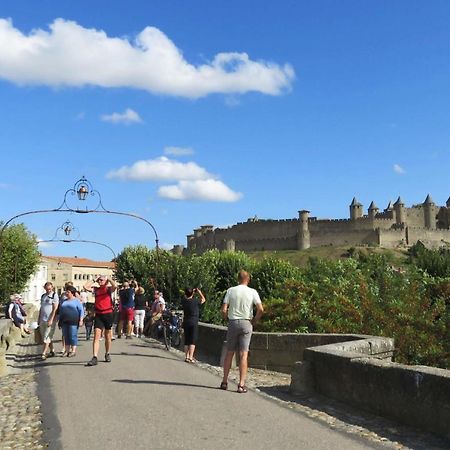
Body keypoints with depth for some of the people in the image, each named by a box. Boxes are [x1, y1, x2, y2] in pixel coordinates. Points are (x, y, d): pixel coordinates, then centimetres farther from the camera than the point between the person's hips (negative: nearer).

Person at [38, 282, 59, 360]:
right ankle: (52, 351, 21)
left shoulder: (54, 296, -6)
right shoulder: (43, 296, 14)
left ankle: (44, 354, -8)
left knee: (47, 337, -8)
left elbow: (55, 309, -12)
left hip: (50, 320, -7)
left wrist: (51, 320, -18)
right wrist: (39, 319, 16)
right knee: (46, 337, 11)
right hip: (42, 320, 7)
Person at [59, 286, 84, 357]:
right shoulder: (64, 301, 18)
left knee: (73, 336, -6)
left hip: (73, 322, -6)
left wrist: (81, 320, -11)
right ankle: (67, 350, 12)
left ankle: (73, 350, 0)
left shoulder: (77, 300, 1)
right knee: (66, 336, 6)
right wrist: (60, 321, 19)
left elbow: (81, 310, -3)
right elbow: (60, 311, 23)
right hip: (64, 322, 6)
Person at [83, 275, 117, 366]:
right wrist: (94, 281, 3)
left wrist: (108, 279, -8)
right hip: (98, 315, 1)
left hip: (108, 314, -1)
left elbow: (114, 286, -22)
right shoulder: (96, 289, 7)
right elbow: (86, 286, -5)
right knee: (96, 336, -10)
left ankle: (107, 354, 31)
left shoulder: (109, 289, 0)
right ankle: (95, 358, -14)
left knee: (108, 337, 13)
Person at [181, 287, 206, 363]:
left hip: (186, 322, 5)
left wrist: (193, 292, 23)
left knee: (186, 341, 11)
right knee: (193, 341, -4)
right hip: (193, 323, -5)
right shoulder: (195, 301, -11)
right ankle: (191, 357, -10)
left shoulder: (183, 301, 1)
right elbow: (203, 299, 7)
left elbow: (186, 297, 25)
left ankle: (187, 357, 12)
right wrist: (199, 292, 16)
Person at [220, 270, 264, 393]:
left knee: (229, 353, 12)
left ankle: (224, 382, 16)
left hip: (233, 323, 1)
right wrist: (254, 321, 3)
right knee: (244, 355, 0)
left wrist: (227, 319, 11)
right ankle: (241, 385, -2)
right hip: (246, 323, -1)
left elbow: (224, 310, -6)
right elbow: (261, 309, -10)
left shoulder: (231, 291, 0)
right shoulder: (252, 292, -1)